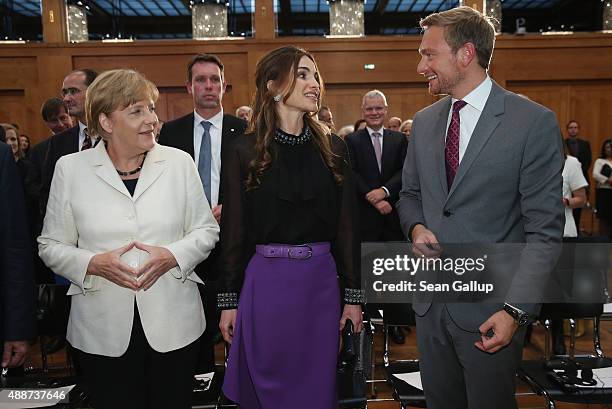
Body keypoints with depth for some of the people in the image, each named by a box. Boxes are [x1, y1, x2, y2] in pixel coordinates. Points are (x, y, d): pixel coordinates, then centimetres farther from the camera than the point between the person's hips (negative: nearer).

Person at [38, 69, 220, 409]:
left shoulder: (180, 162, 0)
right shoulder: (70, 168, -1)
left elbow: (206, 230, 4)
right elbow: (51, 245, 3)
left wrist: (173, 255, -15)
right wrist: (94, 263, -15)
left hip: (174, 324, 1)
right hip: (103, 330, 0)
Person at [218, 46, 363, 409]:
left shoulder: (334, 148, 3)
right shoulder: (247, 151, -3)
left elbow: (347, 225, 4)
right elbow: (234, 229, -1)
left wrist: (353, 294, 3)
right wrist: (229, 299, -1)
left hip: (320, 280, 2)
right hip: (266, 281, -1)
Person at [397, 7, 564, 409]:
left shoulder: (534, 122, -11)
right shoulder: (424, 121, 6)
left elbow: (544, 229, -12)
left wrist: (516, 310, -17)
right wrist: (416, 227, -5)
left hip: (489, 309, -5)